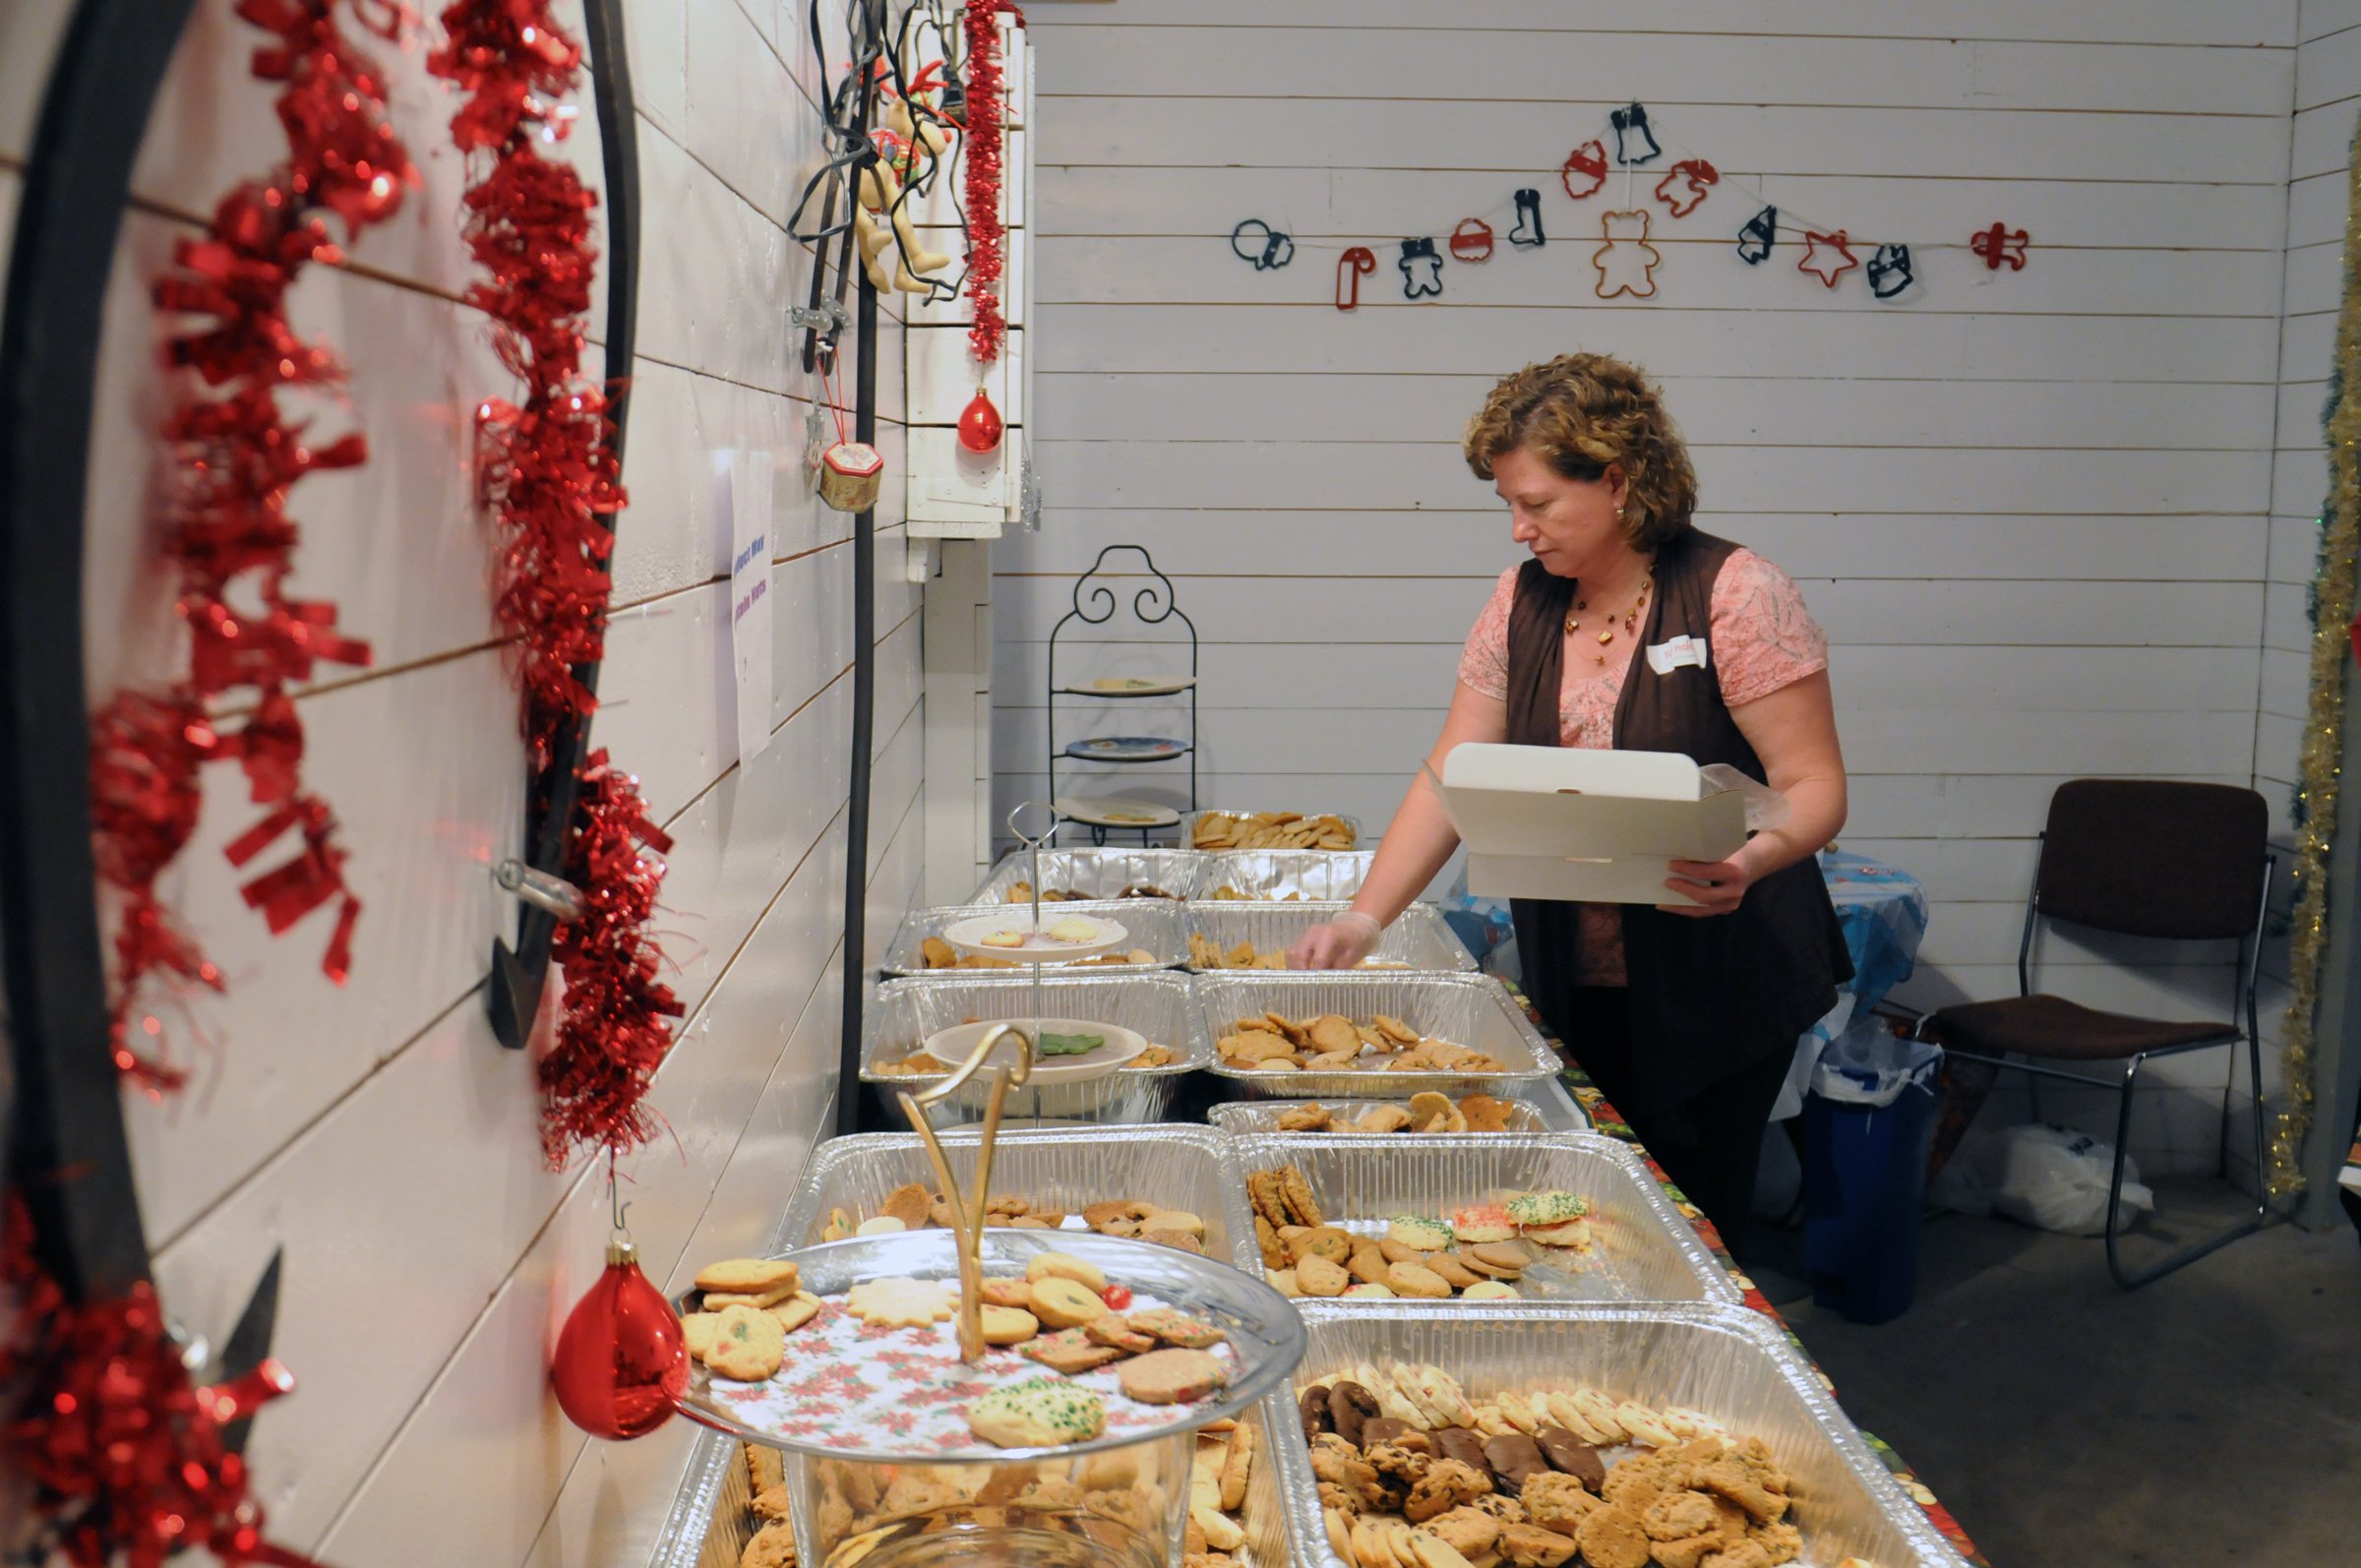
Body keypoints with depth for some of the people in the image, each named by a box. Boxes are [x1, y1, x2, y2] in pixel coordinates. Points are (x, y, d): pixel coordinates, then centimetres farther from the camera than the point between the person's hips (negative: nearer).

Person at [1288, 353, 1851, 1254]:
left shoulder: (1735, 596, -10)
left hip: (1716, 982, -5)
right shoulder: (1522, 603, 6)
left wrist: (1751, 859, -33)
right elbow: (1451, 777, 4)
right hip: (1573, 980, 5)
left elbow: (1815, 785, -12)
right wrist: (1366, 917, -6)